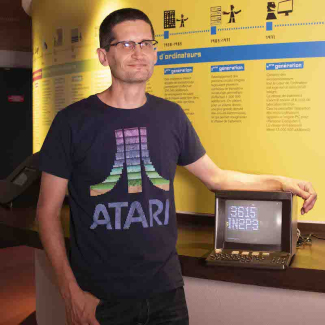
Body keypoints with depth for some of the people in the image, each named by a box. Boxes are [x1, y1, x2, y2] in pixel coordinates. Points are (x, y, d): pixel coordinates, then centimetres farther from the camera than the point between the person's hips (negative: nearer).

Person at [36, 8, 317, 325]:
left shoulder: (171, 116, 3)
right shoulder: (72, 121, -8)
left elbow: (215, 176, 14)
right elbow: (48, 210, -6)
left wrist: (281, 182, 4)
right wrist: (71, 292, -12)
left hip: (166, 289, 4)